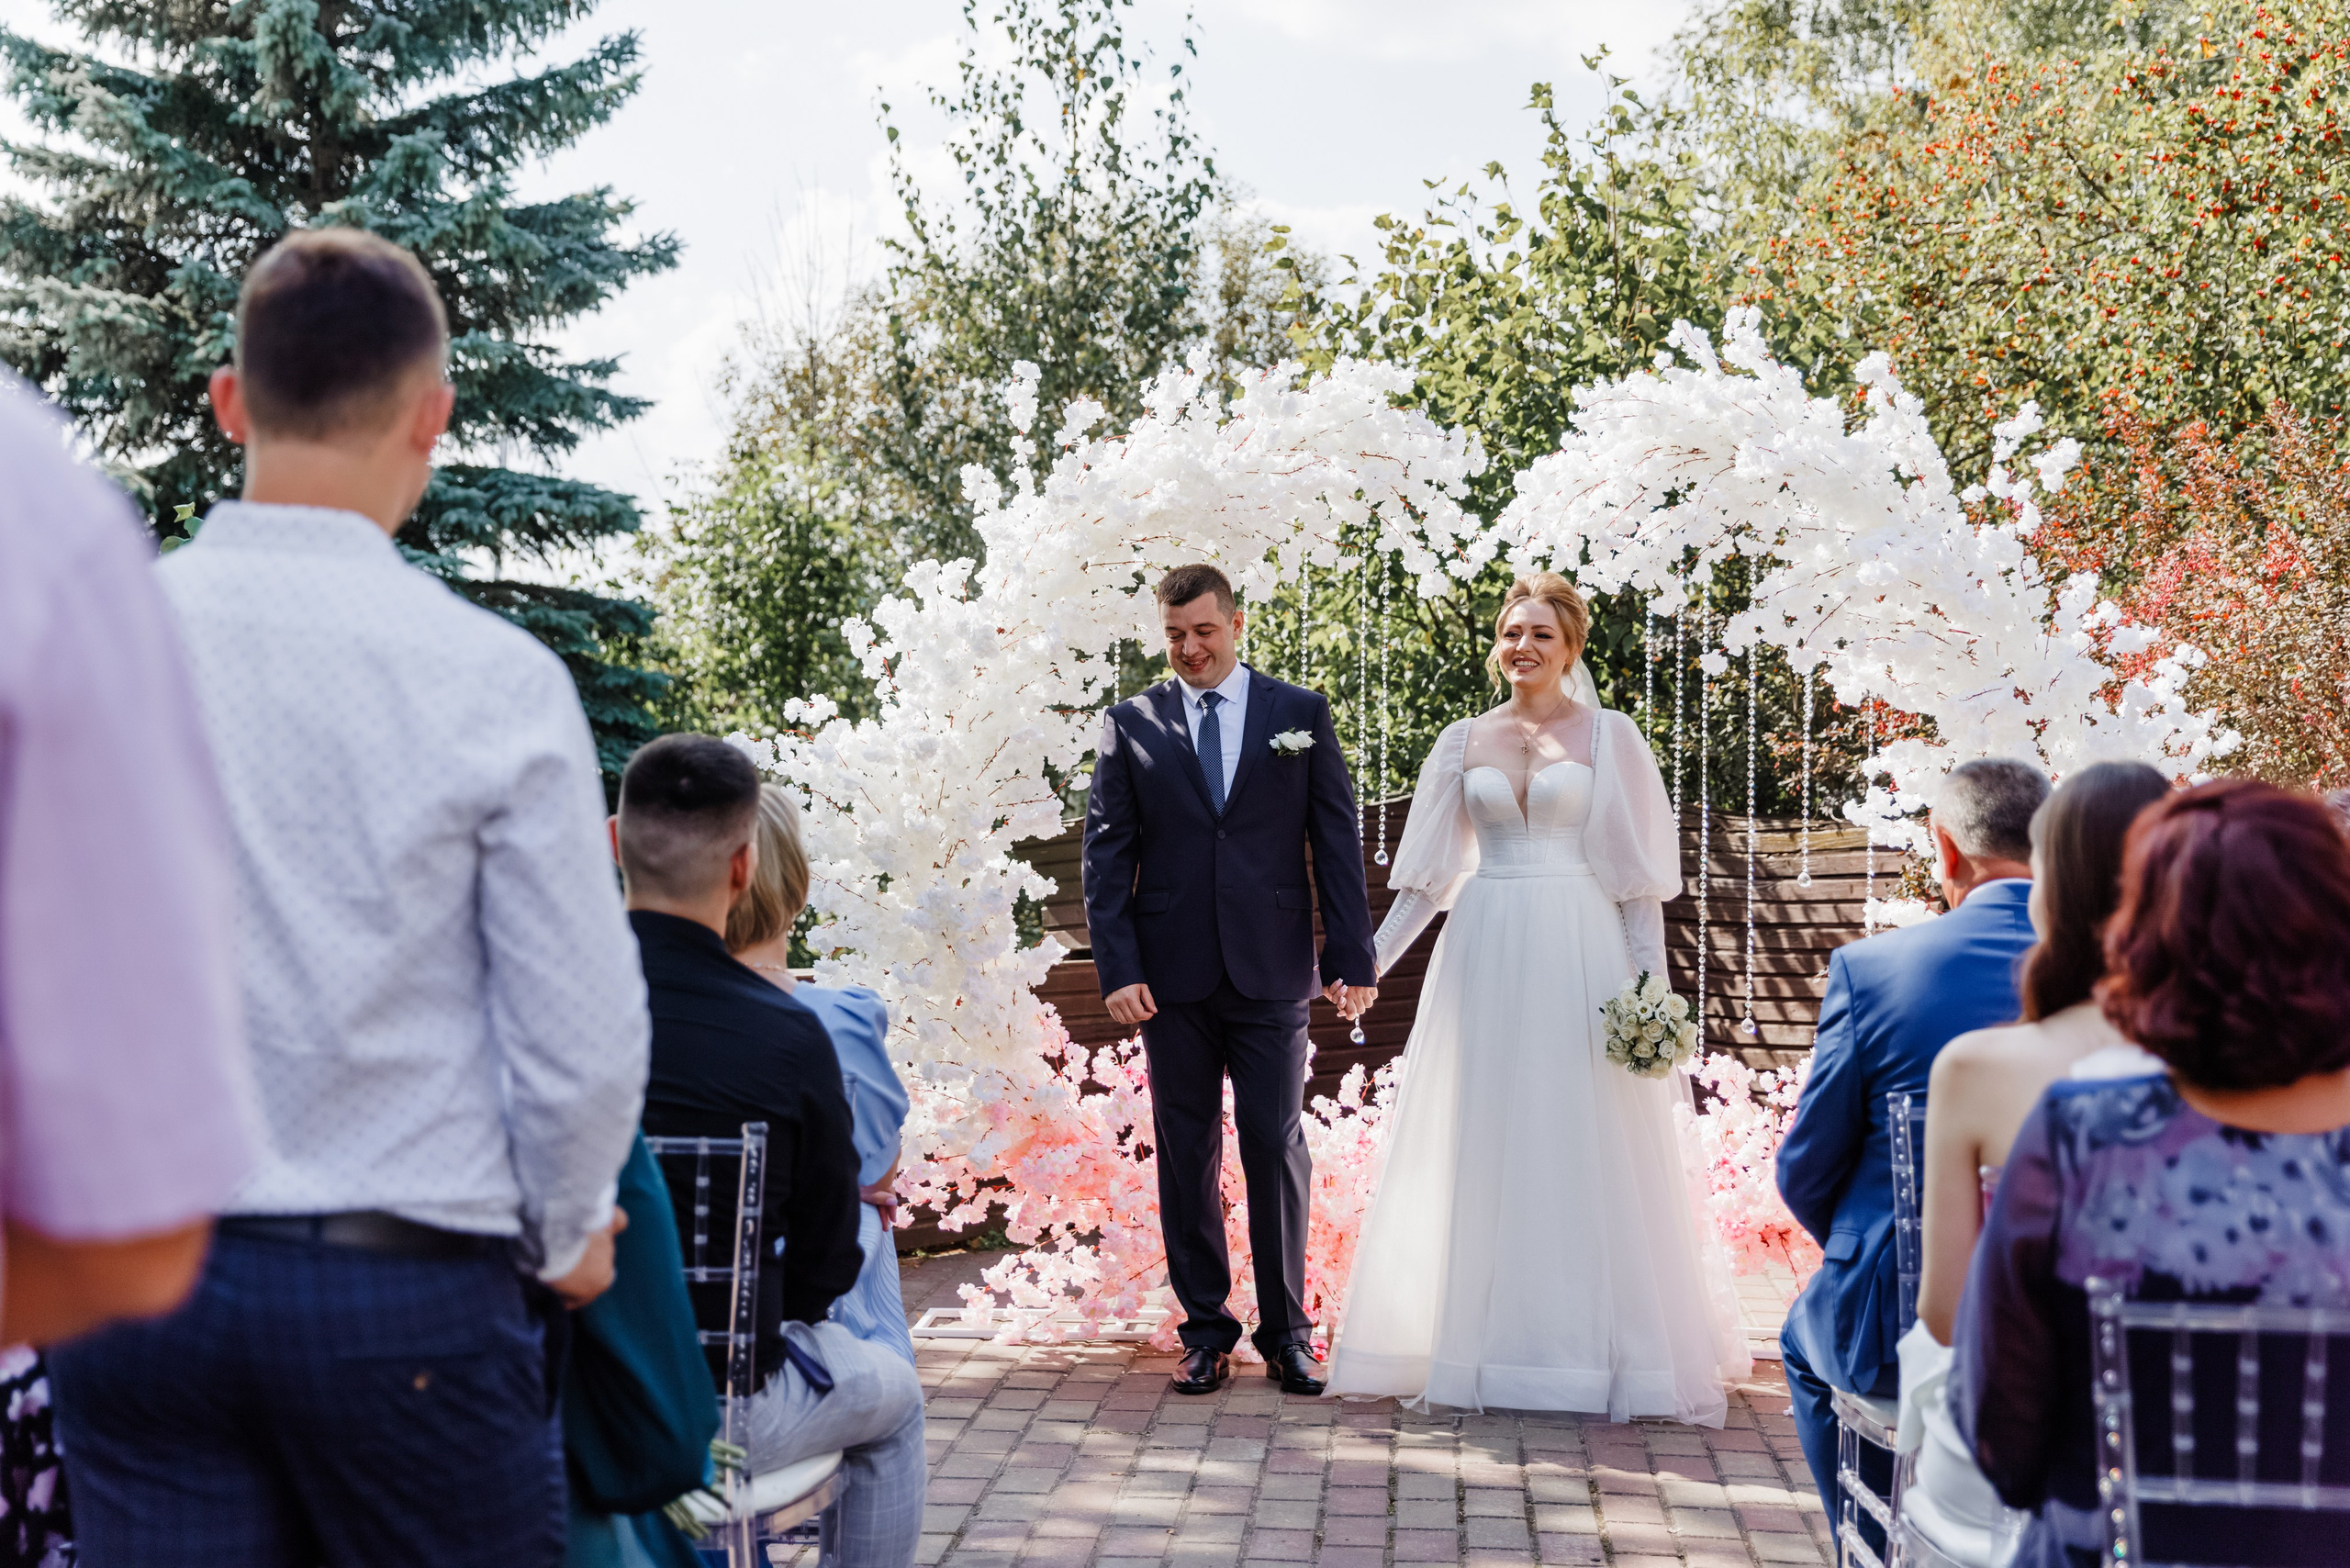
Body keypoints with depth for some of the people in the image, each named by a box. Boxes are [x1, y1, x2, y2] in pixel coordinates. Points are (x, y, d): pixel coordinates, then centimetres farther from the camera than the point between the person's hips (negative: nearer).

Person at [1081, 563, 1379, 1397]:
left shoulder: (1302, 714, 6)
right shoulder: (1129, 724, 7)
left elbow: (1338, 845, 4)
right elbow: (1107, 855, 4)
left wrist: (1352, 961, -3)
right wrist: (1117, 969, -6)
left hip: (1271, 973, -1)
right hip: (1172, 977, 1)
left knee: (1278, 1148, 1)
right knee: (1186, 1155, 6)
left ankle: (1287, 1331, 12)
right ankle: (1205, 1328, 16)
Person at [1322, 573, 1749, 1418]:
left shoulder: (1609, 736, 2)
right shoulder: (1463, 741, 10)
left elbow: (1638, 872, -1)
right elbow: (1429, 872, 11)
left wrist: (1650, 981, -9)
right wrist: (1368, 958, 6)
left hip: (1579, 955, -3)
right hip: (1485, 956, 3)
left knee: (1587, 1147, -1)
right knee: (1482, 1148, 5)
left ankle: (1597, 1345, 9)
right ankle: (1487, 1342, 14)